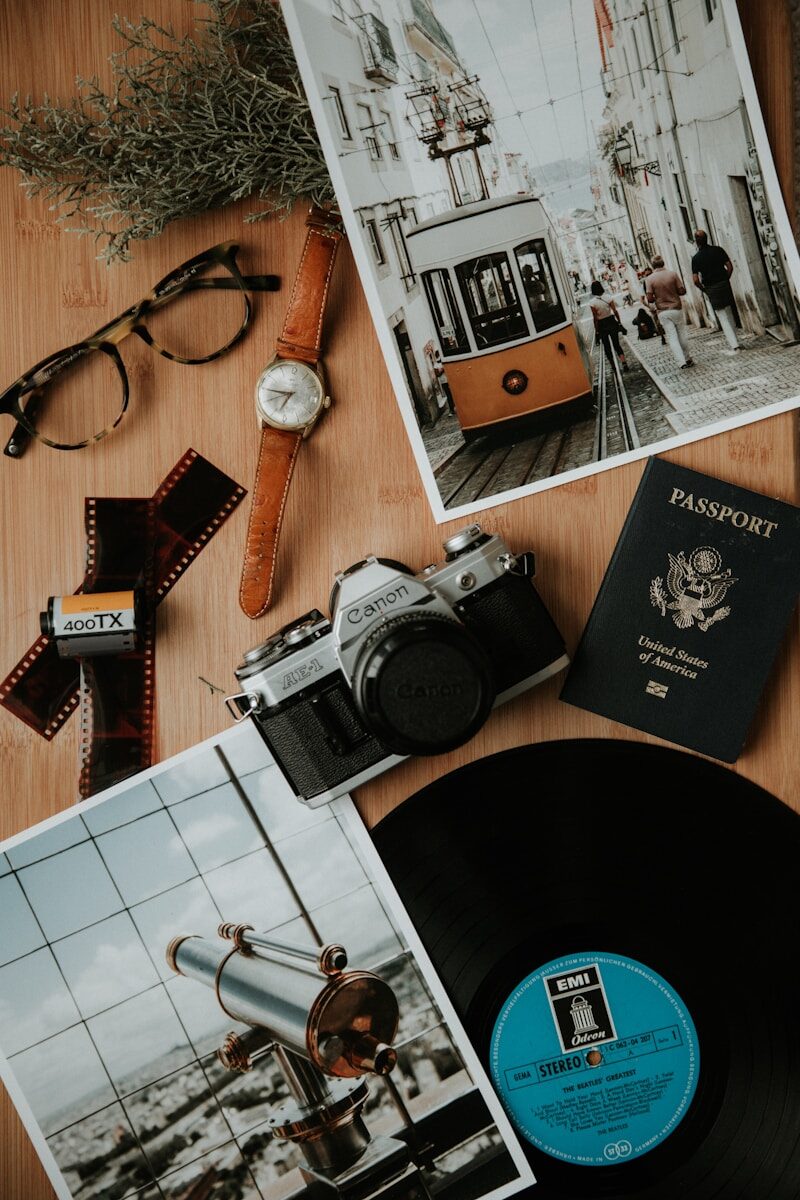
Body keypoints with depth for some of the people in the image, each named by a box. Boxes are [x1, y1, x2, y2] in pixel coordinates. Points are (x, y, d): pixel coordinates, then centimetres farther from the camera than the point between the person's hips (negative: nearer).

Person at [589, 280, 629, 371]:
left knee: (607, 346, 12)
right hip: (611, 322, 2)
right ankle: (624, 363, -2)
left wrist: (596, 331, -4)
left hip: (602, 325, -2)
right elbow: (615, 311, -4)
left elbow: (595, 318, -11)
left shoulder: (593, 302, -14)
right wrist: (619, 322, 6)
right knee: (616, 344, 10)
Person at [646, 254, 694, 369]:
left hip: (662, 311, 0)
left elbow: (650, 299, -9)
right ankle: (687, 359, 24)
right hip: (676, 308, 1)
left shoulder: (650, 278, -7)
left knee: (672, 337, 2)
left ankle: (681, 362, -7)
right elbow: (682, 291, -4)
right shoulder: (673, 274, -5)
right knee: (682, 335, 15)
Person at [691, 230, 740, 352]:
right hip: (725, 285, 3)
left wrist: (703, 289, 5)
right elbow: (730, 267, 0)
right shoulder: (718, 250, 0)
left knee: (723, 318, 0)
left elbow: (695, 280, -11)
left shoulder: (696, 258, -9)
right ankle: (735, 341, 24)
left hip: (711, 289, -3)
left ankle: (733, 345, -3)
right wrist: (725, 279, 13)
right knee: (730, 315, 17)